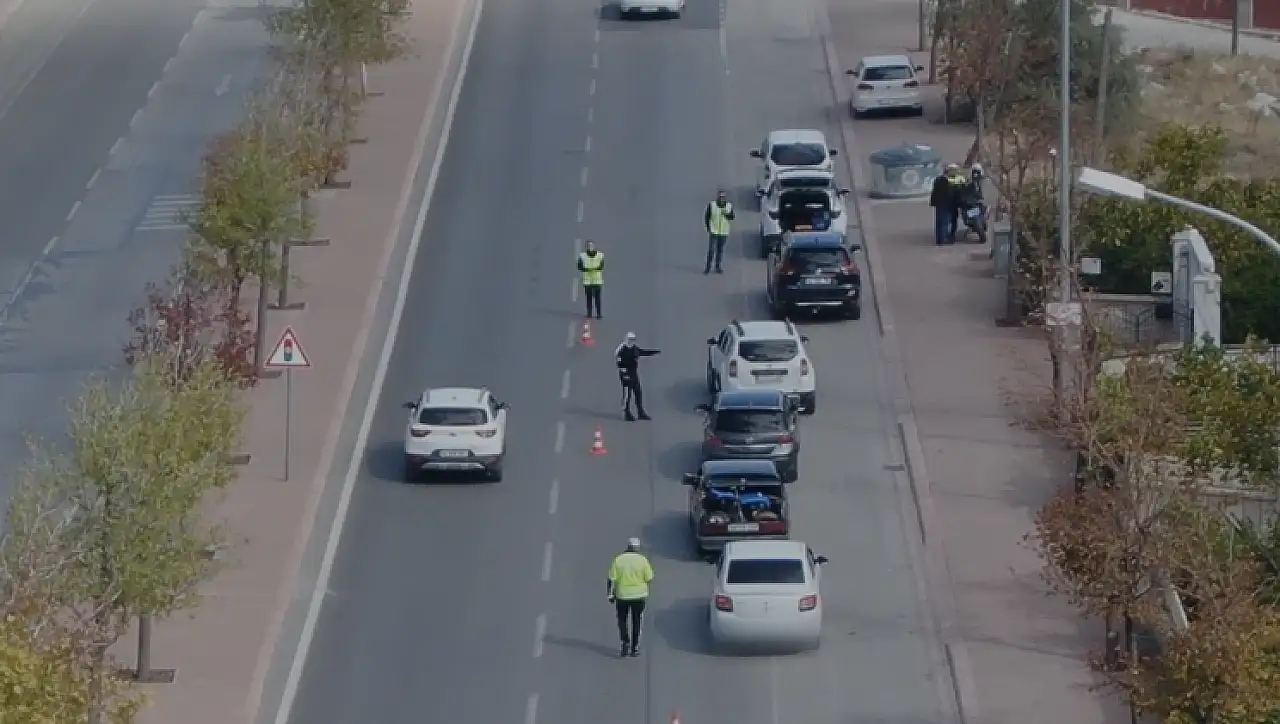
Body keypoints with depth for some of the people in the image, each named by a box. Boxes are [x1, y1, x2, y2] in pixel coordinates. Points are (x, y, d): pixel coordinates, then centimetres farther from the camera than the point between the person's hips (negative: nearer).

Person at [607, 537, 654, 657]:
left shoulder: (618, 559, -6)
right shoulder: (642, 560, -8)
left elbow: (612, 579, -6)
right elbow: (649, 579, -6)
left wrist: (610, 595, 2)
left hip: (622, 596, 0)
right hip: (639, 596, 0)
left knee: (622, 621, 15)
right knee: (636, 622, 12)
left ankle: (625, 643, 0)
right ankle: (634, 648, 13)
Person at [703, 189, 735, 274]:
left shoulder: (729, 206, 2)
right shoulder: (711, 205, -6)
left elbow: (732, 217, 3)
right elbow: (706, 216, 0)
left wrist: (726, 214, -18)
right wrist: (708, 227, -6)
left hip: (724, 232, 3)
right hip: (713, 231, -3)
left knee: (720, 250, 8)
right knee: (711, 250, -8)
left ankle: (718, 267, 17)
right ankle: (708, 267, -3)